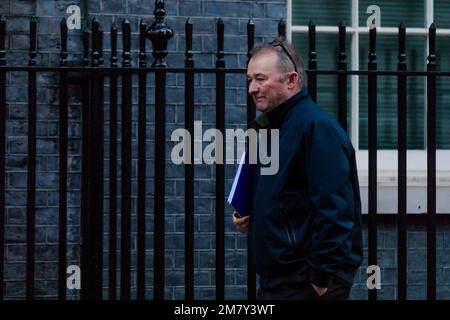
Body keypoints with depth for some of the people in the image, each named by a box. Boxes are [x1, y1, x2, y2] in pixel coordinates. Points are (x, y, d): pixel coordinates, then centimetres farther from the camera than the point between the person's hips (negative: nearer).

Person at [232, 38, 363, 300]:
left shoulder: (317, 126, -16)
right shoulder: (272, 127, 14)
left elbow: (333, 210, -23)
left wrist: (323, 279, -23)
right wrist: (249, 219, 7)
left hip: (307, 285, -9)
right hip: (275, 282, 9)